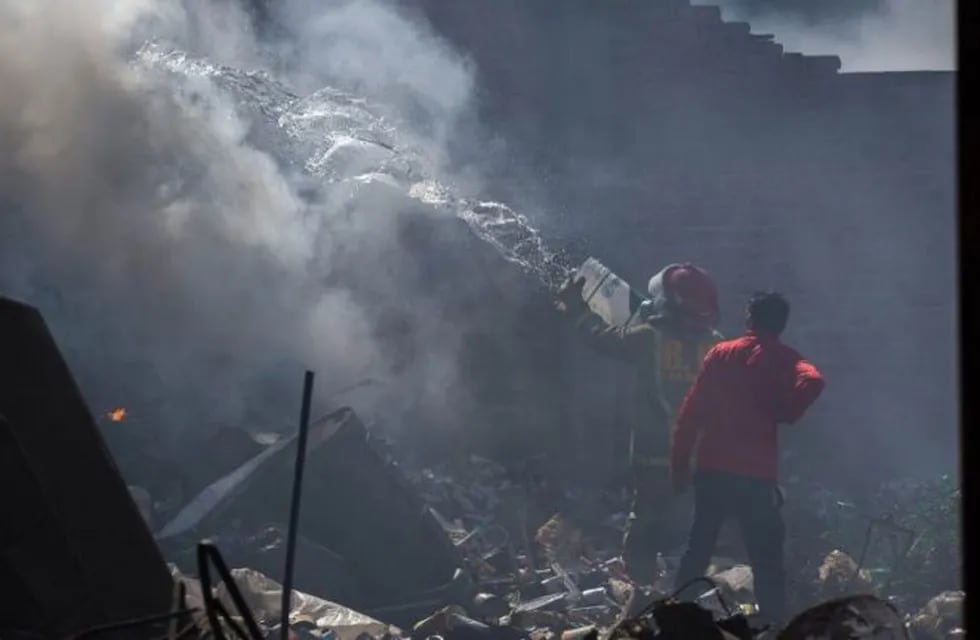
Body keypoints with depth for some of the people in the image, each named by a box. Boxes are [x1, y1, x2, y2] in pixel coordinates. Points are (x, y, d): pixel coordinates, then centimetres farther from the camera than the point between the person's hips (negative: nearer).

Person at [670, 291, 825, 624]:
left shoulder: (721, 354, 7)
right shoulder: (785, 361, 2)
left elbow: (692, 409, 3)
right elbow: (812, 382, -21)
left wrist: (680, 461, 7)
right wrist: (785, 413, -5)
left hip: (713, 469, 2)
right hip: (757, 474, -2)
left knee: (698, 550, 14)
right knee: (767, 560, 3)